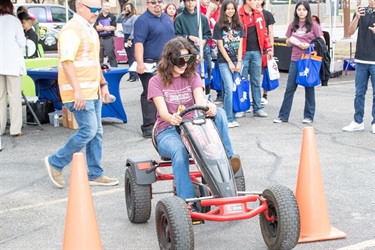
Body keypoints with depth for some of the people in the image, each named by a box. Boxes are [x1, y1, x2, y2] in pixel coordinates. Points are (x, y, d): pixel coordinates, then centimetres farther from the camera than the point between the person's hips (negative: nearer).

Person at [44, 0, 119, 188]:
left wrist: (103, 83, 22)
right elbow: (67, 61, -23)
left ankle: (95, 174, 18)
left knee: (96, 132, 10)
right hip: (79, 93, -10)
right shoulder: (71, 30, -14)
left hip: (93, 92, 10)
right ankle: (55, 163, 5)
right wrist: (77, 91, -28)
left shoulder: (90, 30, 17)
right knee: (88, 131, -11)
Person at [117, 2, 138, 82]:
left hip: (131, 38, -9)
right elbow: (117, 21, 15)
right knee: (129, 57, 10)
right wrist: (121, 14, 3)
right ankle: (131, 75, 15)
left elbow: (134, 29, -16)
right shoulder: (124, 17, 13)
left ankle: (134, 75, -7)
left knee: (132, 57, -9)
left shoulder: (134, 17, -11)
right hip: (126, 37, 9)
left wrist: (130, 39, -20)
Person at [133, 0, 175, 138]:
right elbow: (138, 43, -20)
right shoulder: (143, 20, -10)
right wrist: (140, 63, -30)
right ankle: (148, 127, -4)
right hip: (150, 65, -8)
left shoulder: (167, 18, 15)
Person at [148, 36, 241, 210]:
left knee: (219, 112, -25)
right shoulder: (156, 82, 2)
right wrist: (172, 118, -39)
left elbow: (200, 101, -10)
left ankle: (227, 157, -31)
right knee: (179, 151, -38)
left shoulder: (193, 77, 10)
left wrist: (209, 108, -36)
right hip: (168, 131, -3)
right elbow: (163, 112, -13)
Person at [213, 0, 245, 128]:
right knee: (229, 89, -12)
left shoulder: (239, 26, 11)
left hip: (237, 61, 3)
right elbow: (220, 45, -3)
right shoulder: (219, 26, 0)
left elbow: (240, 44, 7)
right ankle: (229, 118, -6)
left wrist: (239, 62, -4)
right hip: (224, 61, -3)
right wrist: (230, 62, -7)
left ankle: (232, 117, 8)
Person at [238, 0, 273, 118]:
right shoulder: (238, 15, -8)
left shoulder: (259, 14, 11)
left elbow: (264, 32, 15)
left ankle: (257, 108, 14)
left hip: (257, 52, 5)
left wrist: (269, 48, 11)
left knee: (256, 81, 9)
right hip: (244, 53, -5)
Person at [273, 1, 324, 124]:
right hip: (295, 60, 3)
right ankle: (283, 116, 7)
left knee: (309, 88, 6)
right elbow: (287, 43, 16)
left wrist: (309, 45, -15)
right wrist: (292, 41, -6)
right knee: (289, 88, 3)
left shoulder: (313, 25, -1)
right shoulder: (292, 25, 9)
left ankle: (309, 116, 15)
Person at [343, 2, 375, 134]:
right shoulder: (361, 12, 6)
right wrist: (357, 18, -19)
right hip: (361, 60, 2)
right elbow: (350, 32, -3)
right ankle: (358, 122, 15)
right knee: (359, 93, 7)